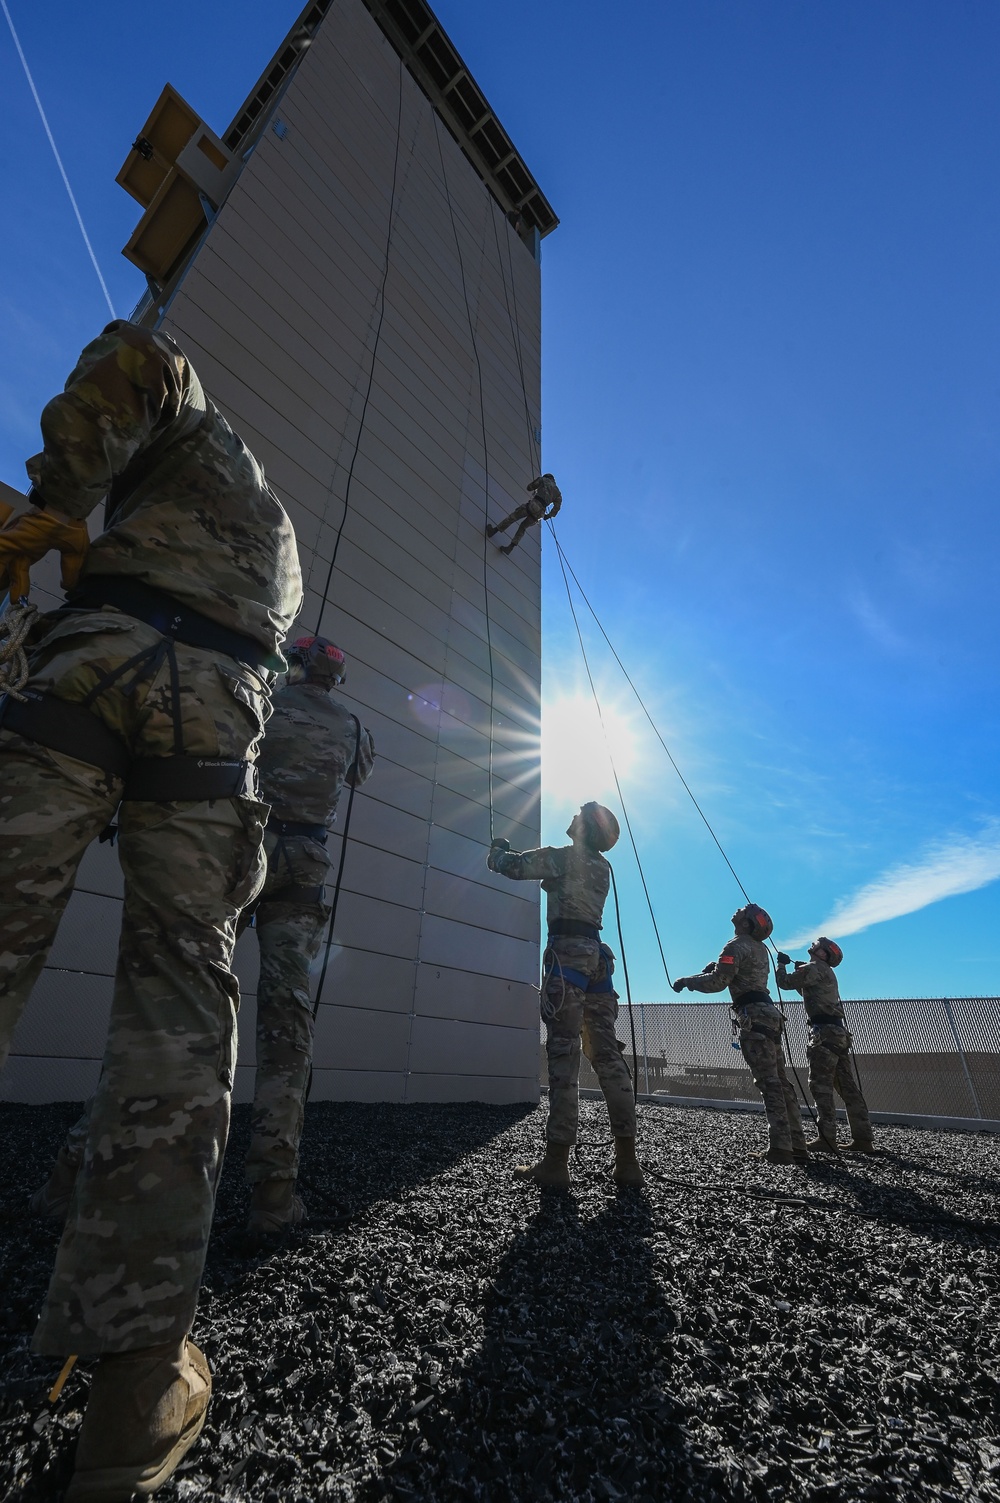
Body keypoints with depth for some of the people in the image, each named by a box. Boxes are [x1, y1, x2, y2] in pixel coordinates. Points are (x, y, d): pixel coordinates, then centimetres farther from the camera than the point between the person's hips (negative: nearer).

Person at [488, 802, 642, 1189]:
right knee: (606, 1054, 7)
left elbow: (514, 867, 0)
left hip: (567, 953, -7)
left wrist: (497, 853, 23)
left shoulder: (563, 856, -3)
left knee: (564, 1053, -7)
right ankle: (627, 1159, 9)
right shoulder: (603, 868, 18)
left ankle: (556, 1161, -3)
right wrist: (515, 855, 40)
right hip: (596, 955, 7)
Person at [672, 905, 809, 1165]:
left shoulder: (738, 946, -9)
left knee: (769, 1084, -10)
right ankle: (797, 1146, 12)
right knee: (780, 1082, 10)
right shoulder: (760, 948, 19)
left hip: (753, 1017, -9)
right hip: (769, 1014, 9)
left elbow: (718, 981, -15)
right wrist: (717, 966, 15)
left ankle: (780, 1148, -11)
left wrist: (687, 981, -3)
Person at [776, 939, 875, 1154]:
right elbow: (806, 989, 35)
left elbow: (785, 982, -7)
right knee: (847, 1087, 9)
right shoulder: (826, 973, 23)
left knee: (821, 1085, -9)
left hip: (825, 1033, -9)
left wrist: (781, 963, 9)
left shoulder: (814, 968, -6)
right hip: (839, 1032, 9)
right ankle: (863, 1138, 10)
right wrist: (798, 969, 25)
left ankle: (826, 1138, -10)